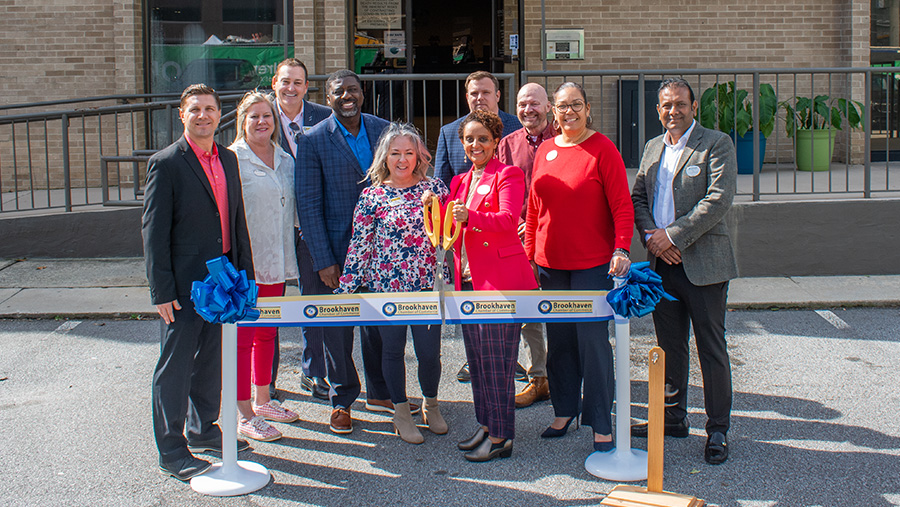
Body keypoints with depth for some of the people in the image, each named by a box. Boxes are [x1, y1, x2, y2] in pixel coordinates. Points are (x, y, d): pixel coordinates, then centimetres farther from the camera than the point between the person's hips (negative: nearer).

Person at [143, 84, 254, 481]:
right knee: (175, 366, 1)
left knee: (212, 359, 17)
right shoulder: (166, 164, -9)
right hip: (184, 283, -6)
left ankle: (202, 430, 34)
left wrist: (244, 274, 11)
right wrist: (161, 290, -15)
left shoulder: (228, 159, 11)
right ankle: (171, 452, 11)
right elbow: (153, 230, -12)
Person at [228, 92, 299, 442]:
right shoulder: (232, 159, -9)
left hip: (276, 263, 7)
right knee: (243, 337, -2)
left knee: (267, 333, 16)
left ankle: (262, 400, 29)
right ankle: (245, 415, 5)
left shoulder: (285, 161, 12)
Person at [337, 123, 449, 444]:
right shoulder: (371, 196, 0)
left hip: (428, 284, 1)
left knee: (429, 351, 1)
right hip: (385, 285, 0)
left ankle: (431, 405, 29)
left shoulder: (434, 188, 3)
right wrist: (346, 289, -2)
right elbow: (359, 246, 0)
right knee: (393, 350, 10)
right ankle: (401, 412, 29)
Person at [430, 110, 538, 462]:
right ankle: (486, 425, 23)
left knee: (496, 360, -5)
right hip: (468, 280, 8)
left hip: (500, 280, -8)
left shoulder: (508, 176, -4)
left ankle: (501, 438, 2)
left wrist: (471, 217, -33)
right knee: (476, 358, 12)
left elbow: (508, 220, -19)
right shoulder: (460, 181, 19)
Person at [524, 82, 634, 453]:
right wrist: (529, 254, 12)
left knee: (593, 340, -4)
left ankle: (601, 425, 6)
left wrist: (621, 248, -20)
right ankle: (564, 410, 26)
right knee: (559, 339, 12)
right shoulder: (545, 151, 10)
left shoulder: (602, 148, -5)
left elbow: (622, 205, -9)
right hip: (550, 264, 5)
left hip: (593, 265, -5)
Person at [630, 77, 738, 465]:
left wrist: (672, 235, -16)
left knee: (711, 348, 0)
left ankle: (718, 429, 9)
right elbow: (638, 197, 14)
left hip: (703, 263, -6)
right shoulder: (653, 148, 15)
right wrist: (650, 236, -5)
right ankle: (674, 417, 26)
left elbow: (719, 199, -15)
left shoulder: (717, 144, -5)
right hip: (662, 262, 6)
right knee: (669, 344, 14)